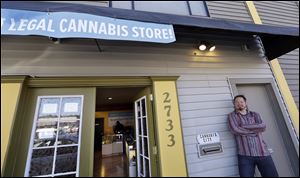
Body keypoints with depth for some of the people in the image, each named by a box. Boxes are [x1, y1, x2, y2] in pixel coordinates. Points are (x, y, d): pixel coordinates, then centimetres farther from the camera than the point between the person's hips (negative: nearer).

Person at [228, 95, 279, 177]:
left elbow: (263, 127, -3)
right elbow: (235, 130, -10)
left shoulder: (255, 114, 15)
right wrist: (254, 130, -2)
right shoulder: (232, 116, 6)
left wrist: (244, 127, -10)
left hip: (262, 152, 3)